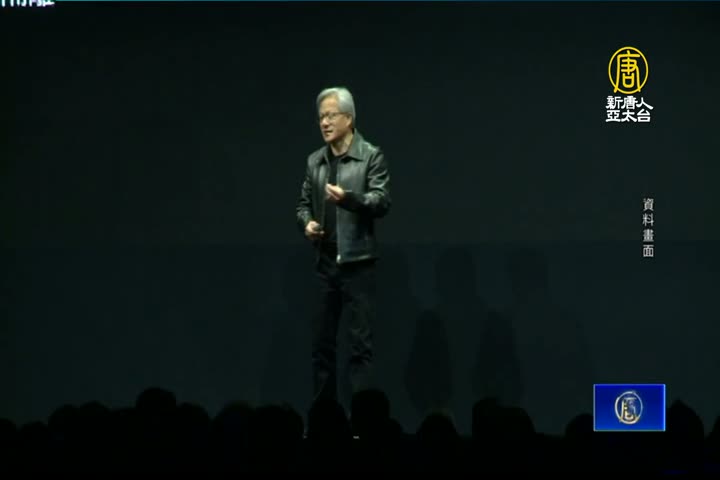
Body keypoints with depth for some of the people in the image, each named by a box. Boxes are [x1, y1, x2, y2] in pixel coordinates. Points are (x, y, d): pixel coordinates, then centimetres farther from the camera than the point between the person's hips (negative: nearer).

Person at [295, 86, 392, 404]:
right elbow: (303, 203, 18)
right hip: (323, 262, 5)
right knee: (322, 344, 8)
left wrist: (348, 198, -28)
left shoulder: (371, 156, -2)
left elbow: (381, 202, -12)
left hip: (357, 262, -5)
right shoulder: (314, 160, 12)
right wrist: (306, 223, -3)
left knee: (360, 344, -5)